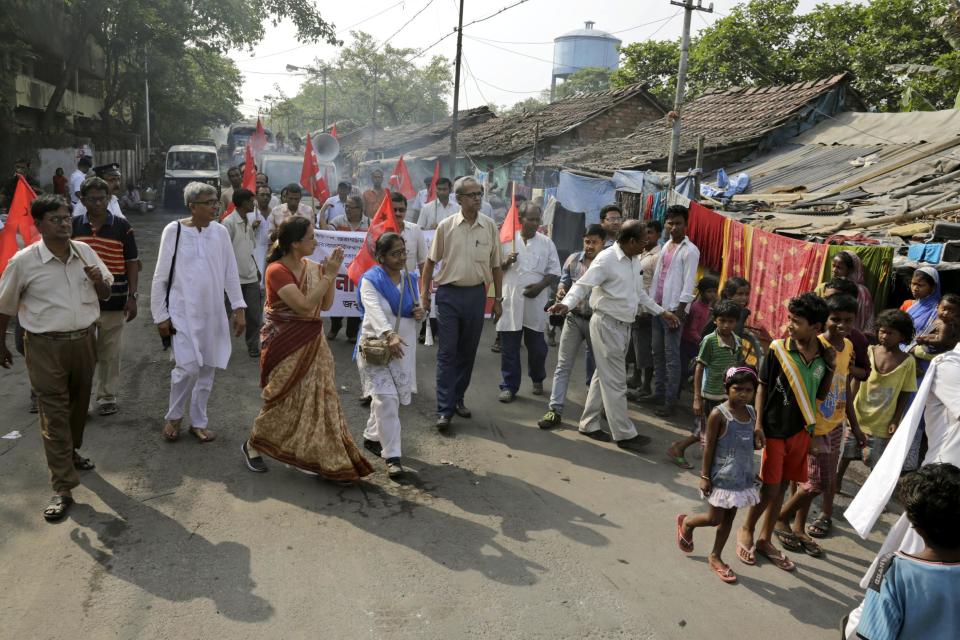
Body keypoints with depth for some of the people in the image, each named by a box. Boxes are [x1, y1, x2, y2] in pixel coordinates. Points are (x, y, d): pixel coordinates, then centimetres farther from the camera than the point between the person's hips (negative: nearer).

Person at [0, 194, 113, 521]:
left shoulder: (85, 252, 0)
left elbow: (105, 295, 10)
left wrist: (99, 280, -12)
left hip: (84, 340, 4)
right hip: (46, 347, -4)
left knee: (79, 403, 19)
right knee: (54, 414, -1)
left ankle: (71, 452, 44)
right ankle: (63, 488, 4)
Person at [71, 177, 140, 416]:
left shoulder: (122, 227, -3)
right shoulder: (73, 226, 3)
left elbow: (132, 264, 0)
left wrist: (132, 297, -5)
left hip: (113, 302, -1)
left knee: (109, 353, 8)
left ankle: (107, 397, 22)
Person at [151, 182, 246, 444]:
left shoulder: (220, 231, 1)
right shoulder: (174, 231, -9)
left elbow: (231, 273, 7)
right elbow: (160, 277, -5)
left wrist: (239, 307, 2)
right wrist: (160, 315, -5)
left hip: (212, 312, 4)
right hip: (183, 312, -4)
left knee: (207, 369, 10)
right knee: (188, 367, -12)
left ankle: (198, 421, 27)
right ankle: (173, 416, 16)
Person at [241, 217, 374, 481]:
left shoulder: (312, 268, 3)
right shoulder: (277, 271, -17)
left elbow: (326, 305, 4)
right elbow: (304, 305, -26)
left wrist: (330, 274, -7)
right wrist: (329, 275, -23)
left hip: (313, 342, 6)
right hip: (285, 345, -6)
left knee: (319, 399, 8)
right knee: (284, 402, 5)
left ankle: (329, 460, 18)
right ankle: (252, 446, 30)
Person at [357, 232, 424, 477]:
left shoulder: (410, 279, 7)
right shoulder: (370, 281, -11)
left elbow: (416, 310, 17)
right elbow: (375, 310, -28)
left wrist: (420, 313, -9)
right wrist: (389, 335, -45)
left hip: (404, 347, 6)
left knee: (395, 398, 13)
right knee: (386, 398, -14)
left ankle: (372, 437, 37)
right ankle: (392, 456, -6)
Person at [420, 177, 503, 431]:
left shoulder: (490, 226, 2)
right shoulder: (446, 226, -3)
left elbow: (496, 265, 7)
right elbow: (431, 261, 4)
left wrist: (498, 299, 7)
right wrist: (424, 293, 0)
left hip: (476, 294, 2)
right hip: (449, 294, -2)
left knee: (468, 352, 11)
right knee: (447, 352, -2)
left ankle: (458, 399, 27)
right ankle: (444, 409, 1)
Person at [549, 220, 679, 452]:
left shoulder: (634, 262, 11)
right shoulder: (606, 259, -15)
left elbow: (639, 293, 23)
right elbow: (583, 285, -20)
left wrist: (662, 312, 25)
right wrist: (566, 303, -38)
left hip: (623, 326, 9)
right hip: (606, 325, -9)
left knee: (604, 376, 14)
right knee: (615, 381, -3)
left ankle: (589, 424, 25)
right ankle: (624, 434, 5)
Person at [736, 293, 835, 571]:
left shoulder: (824, 355, -2)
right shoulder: (778, 349, -12)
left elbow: (821, 395, 7)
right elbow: (763, 388, -5)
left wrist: (831, 368, -7)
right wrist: (758, 423, -12)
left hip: (800, 431, 4)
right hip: (773, 430, -4)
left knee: (782, 487, 14)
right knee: (769, 489, -1)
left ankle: (765, 540, 29)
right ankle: (746, 530, 25)